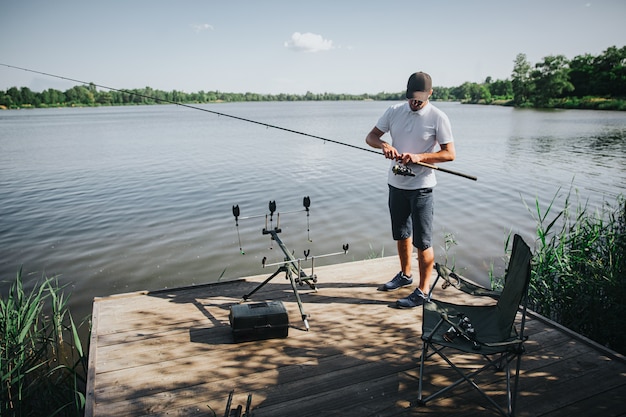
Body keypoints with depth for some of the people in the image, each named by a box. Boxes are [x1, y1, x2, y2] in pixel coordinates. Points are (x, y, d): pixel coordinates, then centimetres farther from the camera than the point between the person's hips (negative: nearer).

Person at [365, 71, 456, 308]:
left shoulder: (438, 117, -9)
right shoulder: (394, 111, 3)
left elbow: (450, 153, -11)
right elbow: (370, 137, 5)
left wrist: (419, 157, -25)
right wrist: (383, 144, -18)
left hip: (421, 187, -5)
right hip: (396, 183, 6)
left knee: (422, 241, -2)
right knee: (401, 234, 19)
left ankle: (423, 291, 10)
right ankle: (405, 275, 39)